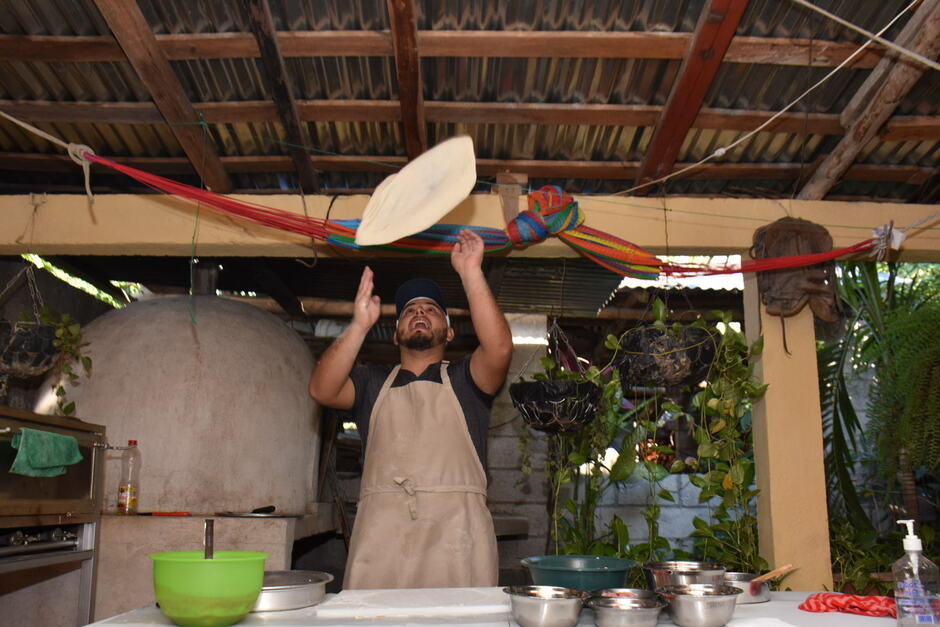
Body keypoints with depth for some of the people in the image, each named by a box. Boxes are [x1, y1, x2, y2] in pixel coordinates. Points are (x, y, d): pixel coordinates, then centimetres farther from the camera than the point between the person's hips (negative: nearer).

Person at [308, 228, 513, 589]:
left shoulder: (464, 382, 16)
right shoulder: (372, 384, 20)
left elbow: (499, 348, -4)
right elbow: (321, 390, 1)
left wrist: (471, 273, -9)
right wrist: (359, 326, -11)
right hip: (381, 533, 1)